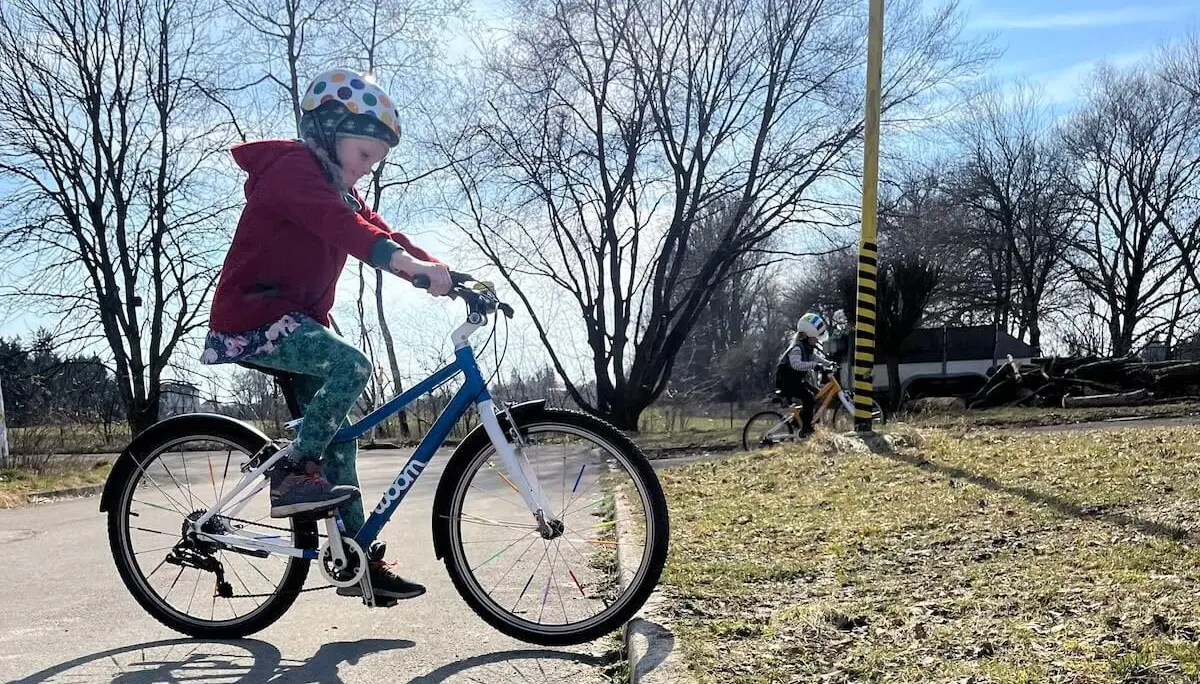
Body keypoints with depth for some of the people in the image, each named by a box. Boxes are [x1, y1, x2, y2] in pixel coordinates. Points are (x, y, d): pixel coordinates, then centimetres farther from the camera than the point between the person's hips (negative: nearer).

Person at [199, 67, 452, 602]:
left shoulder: (339, 189, 16)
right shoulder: (293, 168, -14)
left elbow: (379, 233, 5)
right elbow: (343, 228, -33)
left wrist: (443, 275, -10)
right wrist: (412, 264, -48)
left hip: (295, 319, 9)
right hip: (252, 319, -9)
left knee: (339, 438, 5)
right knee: (352, 366, -30)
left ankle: (361, 559, 10)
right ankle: (292, 473, -17)